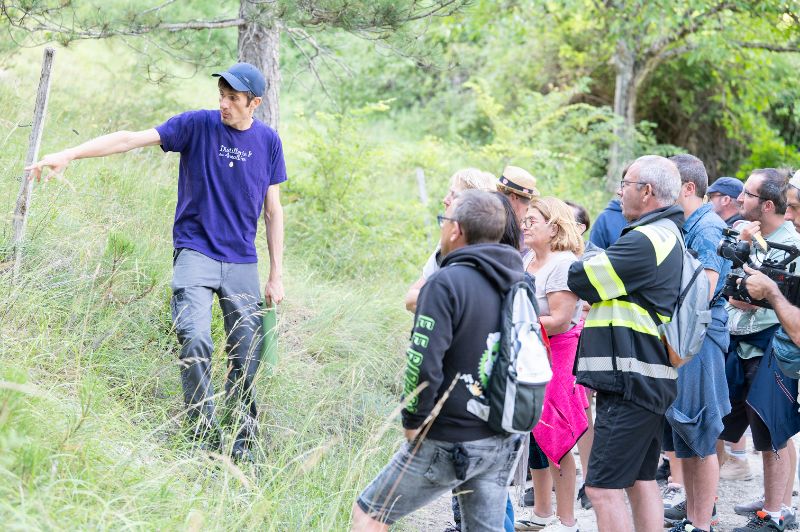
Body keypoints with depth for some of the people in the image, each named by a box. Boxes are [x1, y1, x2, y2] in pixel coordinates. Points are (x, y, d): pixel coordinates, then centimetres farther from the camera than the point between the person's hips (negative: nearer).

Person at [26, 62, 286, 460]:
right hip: (195, 252, -2)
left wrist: (276, 274, 8)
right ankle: (206, 439, -12)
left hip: (242, 263, 2)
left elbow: (272, 210, 10)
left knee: (246, 359, 1)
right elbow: (132, 139, -11)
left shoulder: (268, 141, 4)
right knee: (194, 341, -21)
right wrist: (70, 154, -21)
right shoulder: (197, 125, -3)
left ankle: (242, 446, 16)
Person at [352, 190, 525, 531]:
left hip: (450, 442, -7)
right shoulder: (520, 283, 7)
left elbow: (424, 364, -21)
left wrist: (413, 420, -8)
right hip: (505, 443, 7)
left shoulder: (447, 283, -16)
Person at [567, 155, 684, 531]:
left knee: (602, 487, -10)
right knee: (641, 480, 16)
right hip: (654, 378, 11)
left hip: (631, 382, -11)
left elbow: (581, 279, -14)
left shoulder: (645, 240, -17)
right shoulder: (669, 236, 17)